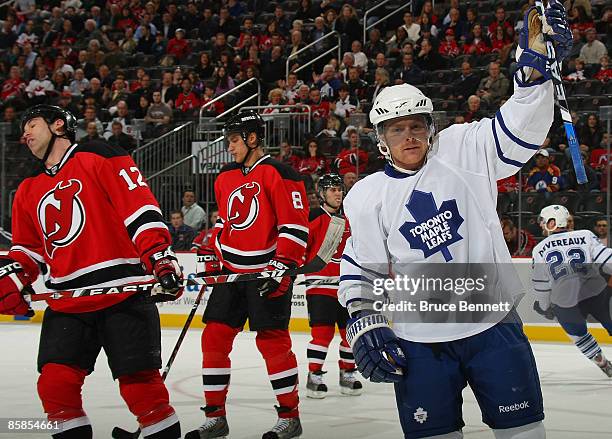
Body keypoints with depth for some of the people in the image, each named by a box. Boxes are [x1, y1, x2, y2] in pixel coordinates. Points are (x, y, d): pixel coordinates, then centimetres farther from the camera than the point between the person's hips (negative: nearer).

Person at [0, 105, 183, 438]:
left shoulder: (99, 159, 0)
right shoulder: (28, 191, 21)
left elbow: (141, 208, -9)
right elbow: (28, 249, 25)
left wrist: (161, 258, -18)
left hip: (123, 293, -6)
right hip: (66, 304, 6)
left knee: (139, 382, -7)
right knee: (54, 384, -4)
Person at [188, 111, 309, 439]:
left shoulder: (276, 174, -11)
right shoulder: (225, 178, 14)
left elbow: (295, 225, -15)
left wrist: (282, 266, -21)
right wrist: (210, 257, 16)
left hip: (267, 272, -8)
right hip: (231, 270, 8)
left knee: (272, 340, -7)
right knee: (214, 337, 3)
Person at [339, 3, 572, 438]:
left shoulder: (463, 150, -1)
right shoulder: (368, 198, 2)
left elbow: (518, 128, -12)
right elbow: (360, 269, 10)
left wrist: (535, 60, -23)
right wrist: (364, 323, 0)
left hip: (494, 324, 0)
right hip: (420, 342, 0)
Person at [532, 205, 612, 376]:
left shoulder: (539, 250, 8)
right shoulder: (585, 236, 4)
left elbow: (541, 285, 13)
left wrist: (544, 307, 27)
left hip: (565, 303, 1)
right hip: (597, 293, -1)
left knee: (578, 333, 26)